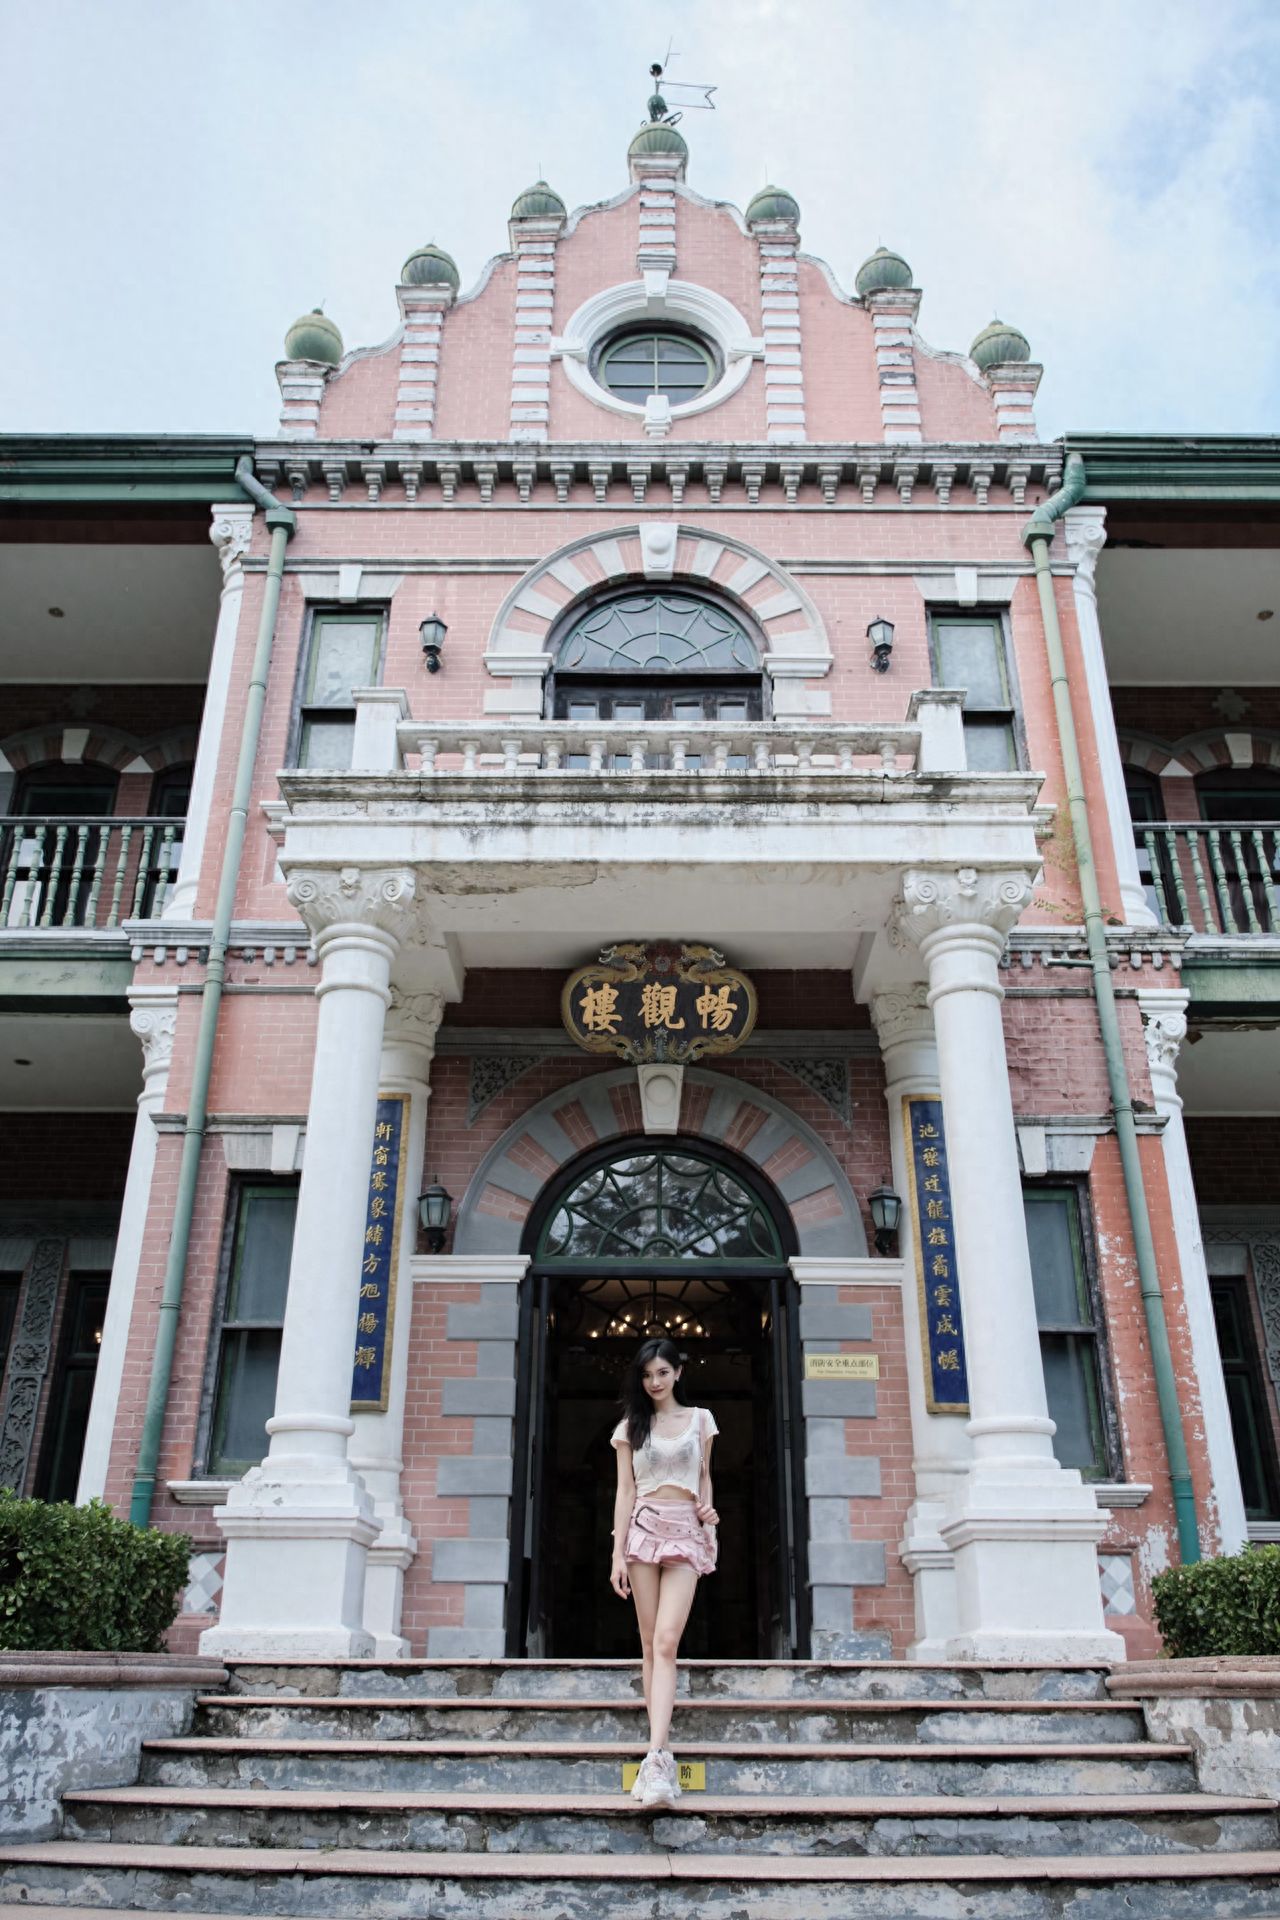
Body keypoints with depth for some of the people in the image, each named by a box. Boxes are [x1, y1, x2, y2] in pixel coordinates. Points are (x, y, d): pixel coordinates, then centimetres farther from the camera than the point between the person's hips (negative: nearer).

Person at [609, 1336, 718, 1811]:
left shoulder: (700, 1419, 9)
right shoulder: (630, 1427, 8)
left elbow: (704, 1476, 16)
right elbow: (625, 1490, 4)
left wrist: (708, 1510, -5)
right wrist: (618, 1554, -2)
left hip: (685, 1532, -1)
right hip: (643, 1530, 1)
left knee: (666, 1643, -13)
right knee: (651, 1644, 2)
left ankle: (655, 1758, -20)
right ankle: (661, 1754, 8)